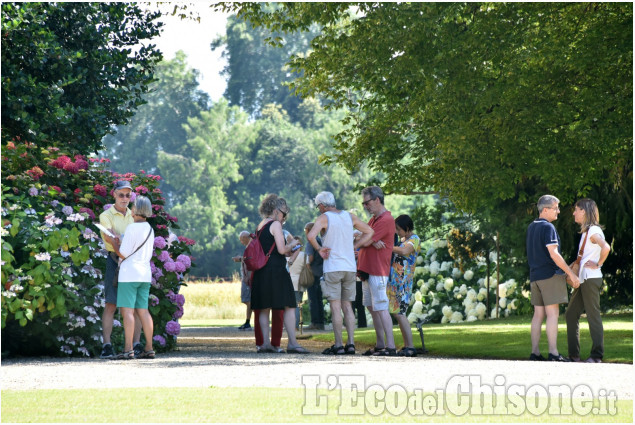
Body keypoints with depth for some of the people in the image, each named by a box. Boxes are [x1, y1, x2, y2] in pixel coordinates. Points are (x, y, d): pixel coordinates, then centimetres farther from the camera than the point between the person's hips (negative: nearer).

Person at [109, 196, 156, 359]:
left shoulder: (132, 228, -11)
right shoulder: (150, 230, 12)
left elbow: (123, 253, -13)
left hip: (129, 274, -7)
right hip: (145, 274, 7)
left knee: (127, 310, -7)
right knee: (143, 311, 9)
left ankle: (128, 349, -13)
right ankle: (149, 348, 7)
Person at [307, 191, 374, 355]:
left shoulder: (324, 218, -6)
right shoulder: (350, 217, 11)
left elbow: (310, 236, -22)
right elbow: (369, 232, 19)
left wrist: (319, 249, -6)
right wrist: (354, 247, 13)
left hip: (333, 268, -5)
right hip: (350, 267, 5)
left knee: (335, 306, -4)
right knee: (347, 306, 9)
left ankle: (338, 345, -6)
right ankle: (351, 343, 3)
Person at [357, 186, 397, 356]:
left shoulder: (386, 220, -13)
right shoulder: (373, 219, 19)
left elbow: (366, 241, -15)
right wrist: (373, 242, -15)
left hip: (378, 271, -10)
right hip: (367, 270, 10)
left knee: (381, 308, -12)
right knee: (372, 308, 12)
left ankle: (390, 346, -13)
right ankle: (380, 345, 17)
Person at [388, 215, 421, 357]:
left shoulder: (414, 239, -8)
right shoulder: (402, 239, 20)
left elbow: (404, 251, -26)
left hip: (402, 281, -9)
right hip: (395, 281, 9)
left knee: (398, 313, -13)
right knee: (398, 313, 8)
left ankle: (410, 347, -13)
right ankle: (407, 346, 12)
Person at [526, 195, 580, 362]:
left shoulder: (531, 227, 16)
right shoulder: (548, 227, -12)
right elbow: (554, 254, -19)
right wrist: (571, 274, -15)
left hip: (535, 276, 8)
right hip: (550, 274, -8)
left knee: (538, 314, 9)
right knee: (552, 314, -9)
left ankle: (535, 352, 6)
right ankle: (553, 353, -13)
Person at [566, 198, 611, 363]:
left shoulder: (593, 231, -12)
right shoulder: (586, 231, 18)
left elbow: (606, 248, -29)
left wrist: (598, 264, -19)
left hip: (591, 279, -10)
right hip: (582, 280, 10)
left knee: (593, 315, -6)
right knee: (571, 314, 9)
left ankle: (597, 355, -2)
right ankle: (573, 354, 12)